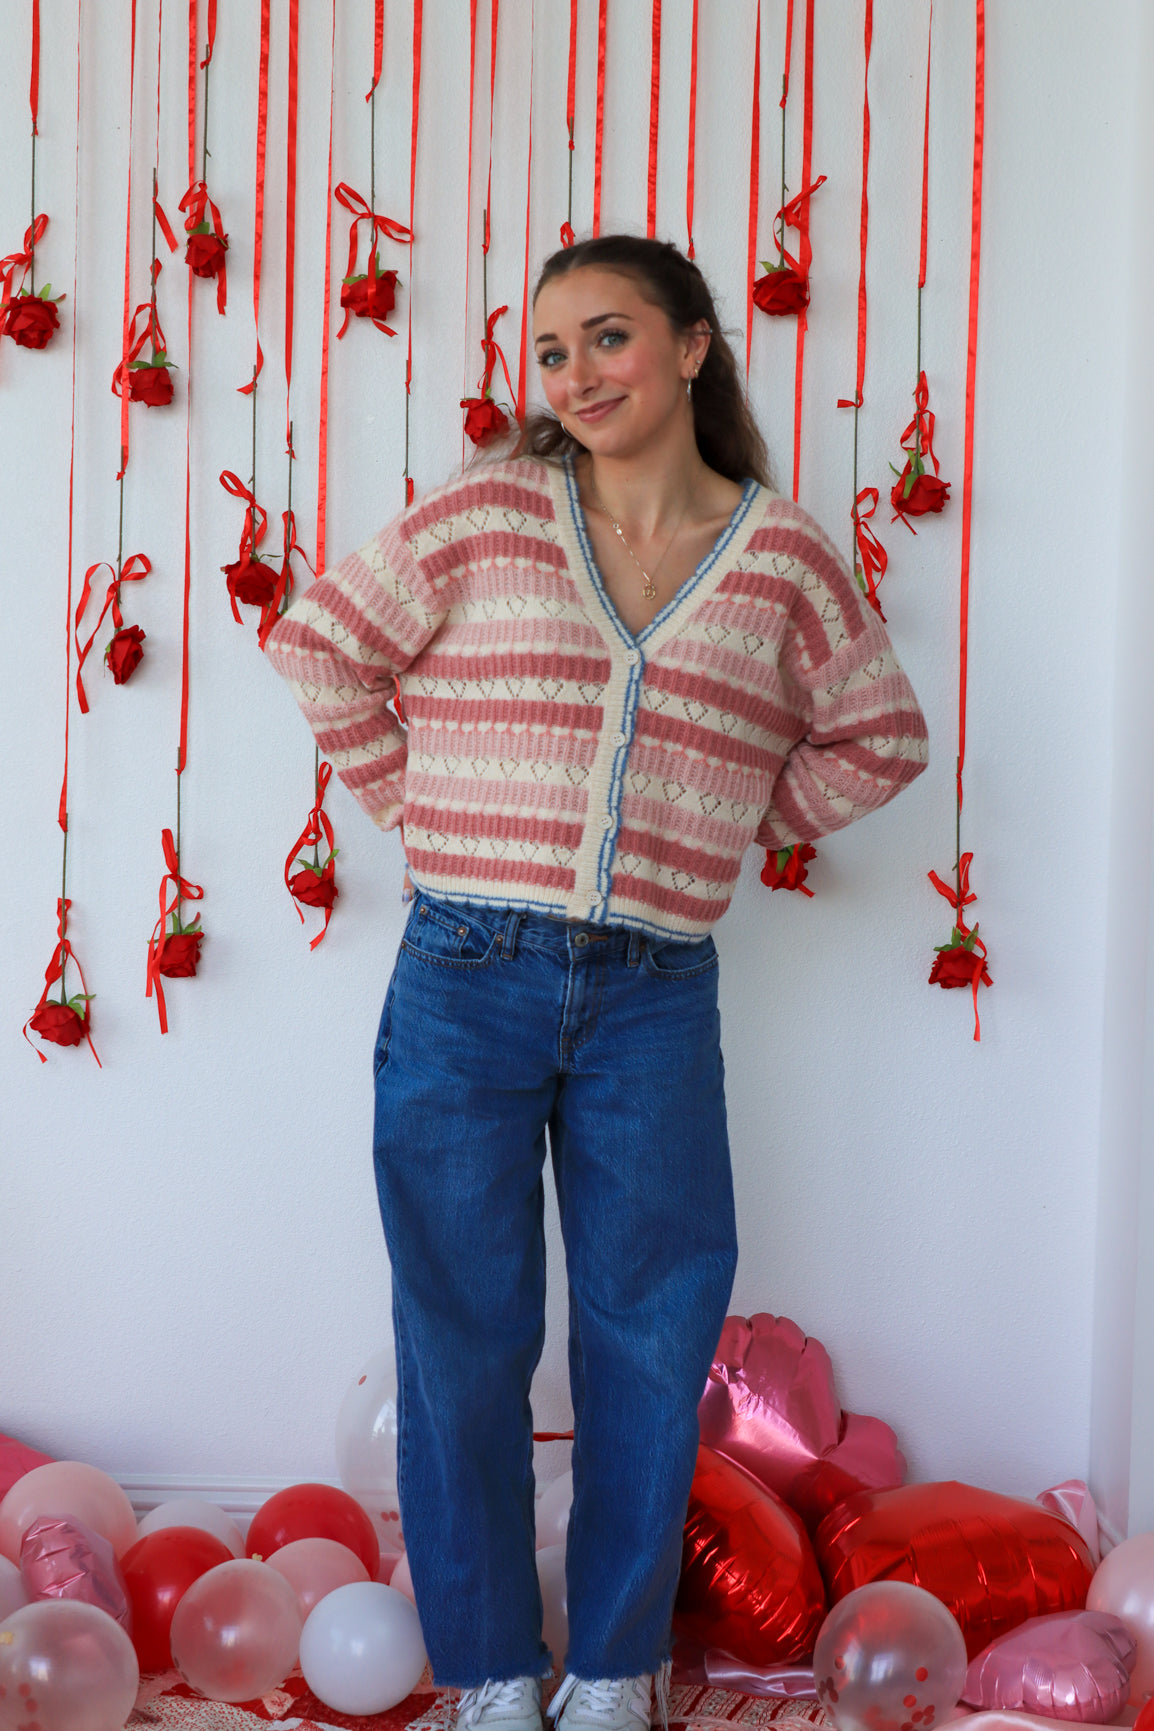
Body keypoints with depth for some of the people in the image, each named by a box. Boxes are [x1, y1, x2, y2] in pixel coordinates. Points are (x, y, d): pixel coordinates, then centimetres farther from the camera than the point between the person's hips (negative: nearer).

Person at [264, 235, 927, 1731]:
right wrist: (427, 807, 4)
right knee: (464, 1337, 6)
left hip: (656, 1000, 1)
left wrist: (735, 823, 8)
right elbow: (321, 648, 8)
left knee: (649, 1340, 7)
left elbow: (881, 737, 16)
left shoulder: (783, 556, 4)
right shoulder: (487, 516, 1)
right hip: (466, 978, 0)